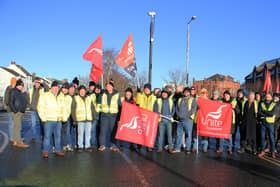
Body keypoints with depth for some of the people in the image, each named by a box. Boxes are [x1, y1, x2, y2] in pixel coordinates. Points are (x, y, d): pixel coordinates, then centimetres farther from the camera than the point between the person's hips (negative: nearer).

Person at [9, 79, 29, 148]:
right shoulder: (13, 91, -8)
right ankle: (20, 142, -8)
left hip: (21, 112, 9)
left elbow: (24, 101, 23)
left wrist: (23, 110, 12)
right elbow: (10, 102, -13)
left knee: (17, 127, 11)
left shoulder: (21, 92, 17)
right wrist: (15, 111, -17)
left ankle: (15, 142, 16)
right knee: (18, 127, -8)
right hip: (16, 112, -8)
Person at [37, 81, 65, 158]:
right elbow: (40, 107, -3)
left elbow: (63, 108, 23)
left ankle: (58, 150, 18)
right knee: (47, 136, -4)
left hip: (58, 120, 5)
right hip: (48, 120, -5)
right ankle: (45, 151, 5)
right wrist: (43, 118, -10)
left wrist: (64, 117, 12)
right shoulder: (45, 96, 2)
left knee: (58, 136, 8)